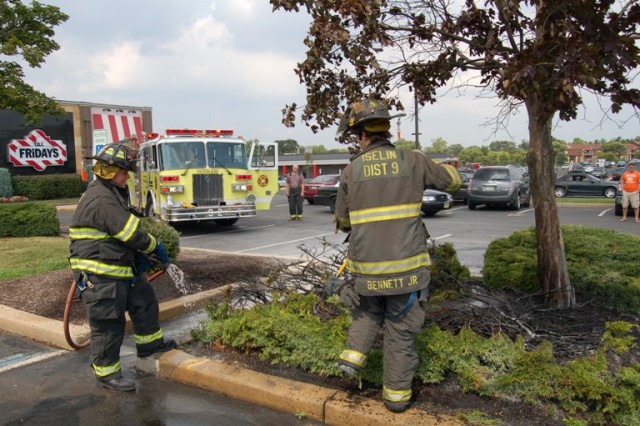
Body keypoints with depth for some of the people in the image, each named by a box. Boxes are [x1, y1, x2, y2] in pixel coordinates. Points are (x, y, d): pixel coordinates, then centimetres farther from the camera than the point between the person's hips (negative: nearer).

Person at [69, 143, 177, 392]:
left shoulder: (112, 195, 14)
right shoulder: (101, 200, -22)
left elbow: (123, 233, 18)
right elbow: (131, 232, -23)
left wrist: (139, 256, 10)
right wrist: (155, 247, -7)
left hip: (120, 268, 11)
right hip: (99, 276, -11)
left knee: (144, 300, 19)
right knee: (108, 325, 0)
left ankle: (149, 343, 36)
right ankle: (106, 373, 14)